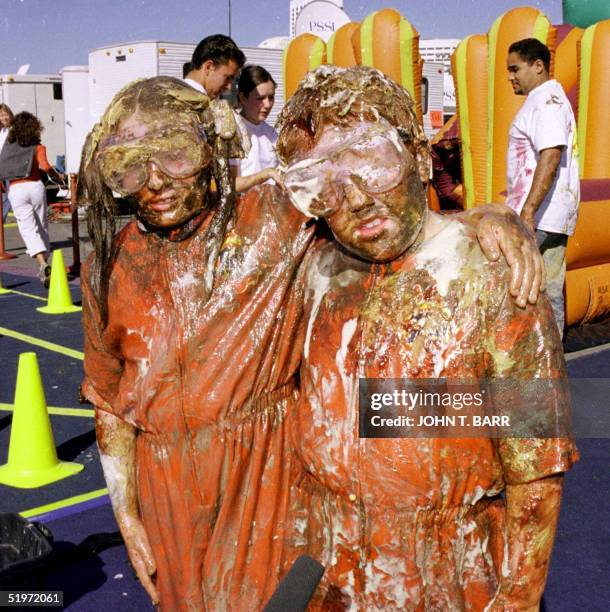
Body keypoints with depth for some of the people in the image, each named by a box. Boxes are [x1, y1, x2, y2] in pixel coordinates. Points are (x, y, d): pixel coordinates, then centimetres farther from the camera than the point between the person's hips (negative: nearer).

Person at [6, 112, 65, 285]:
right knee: (42, 227, 15)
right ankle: (44, 267, 20)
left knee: (29, 230, -5)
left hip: (15, 190, 0)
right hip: (35, 186, 0)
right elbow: (45, 166, -11)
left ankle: (43, 264, -27)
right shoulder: (38, 147, 3)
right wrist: (58, 176, 5)